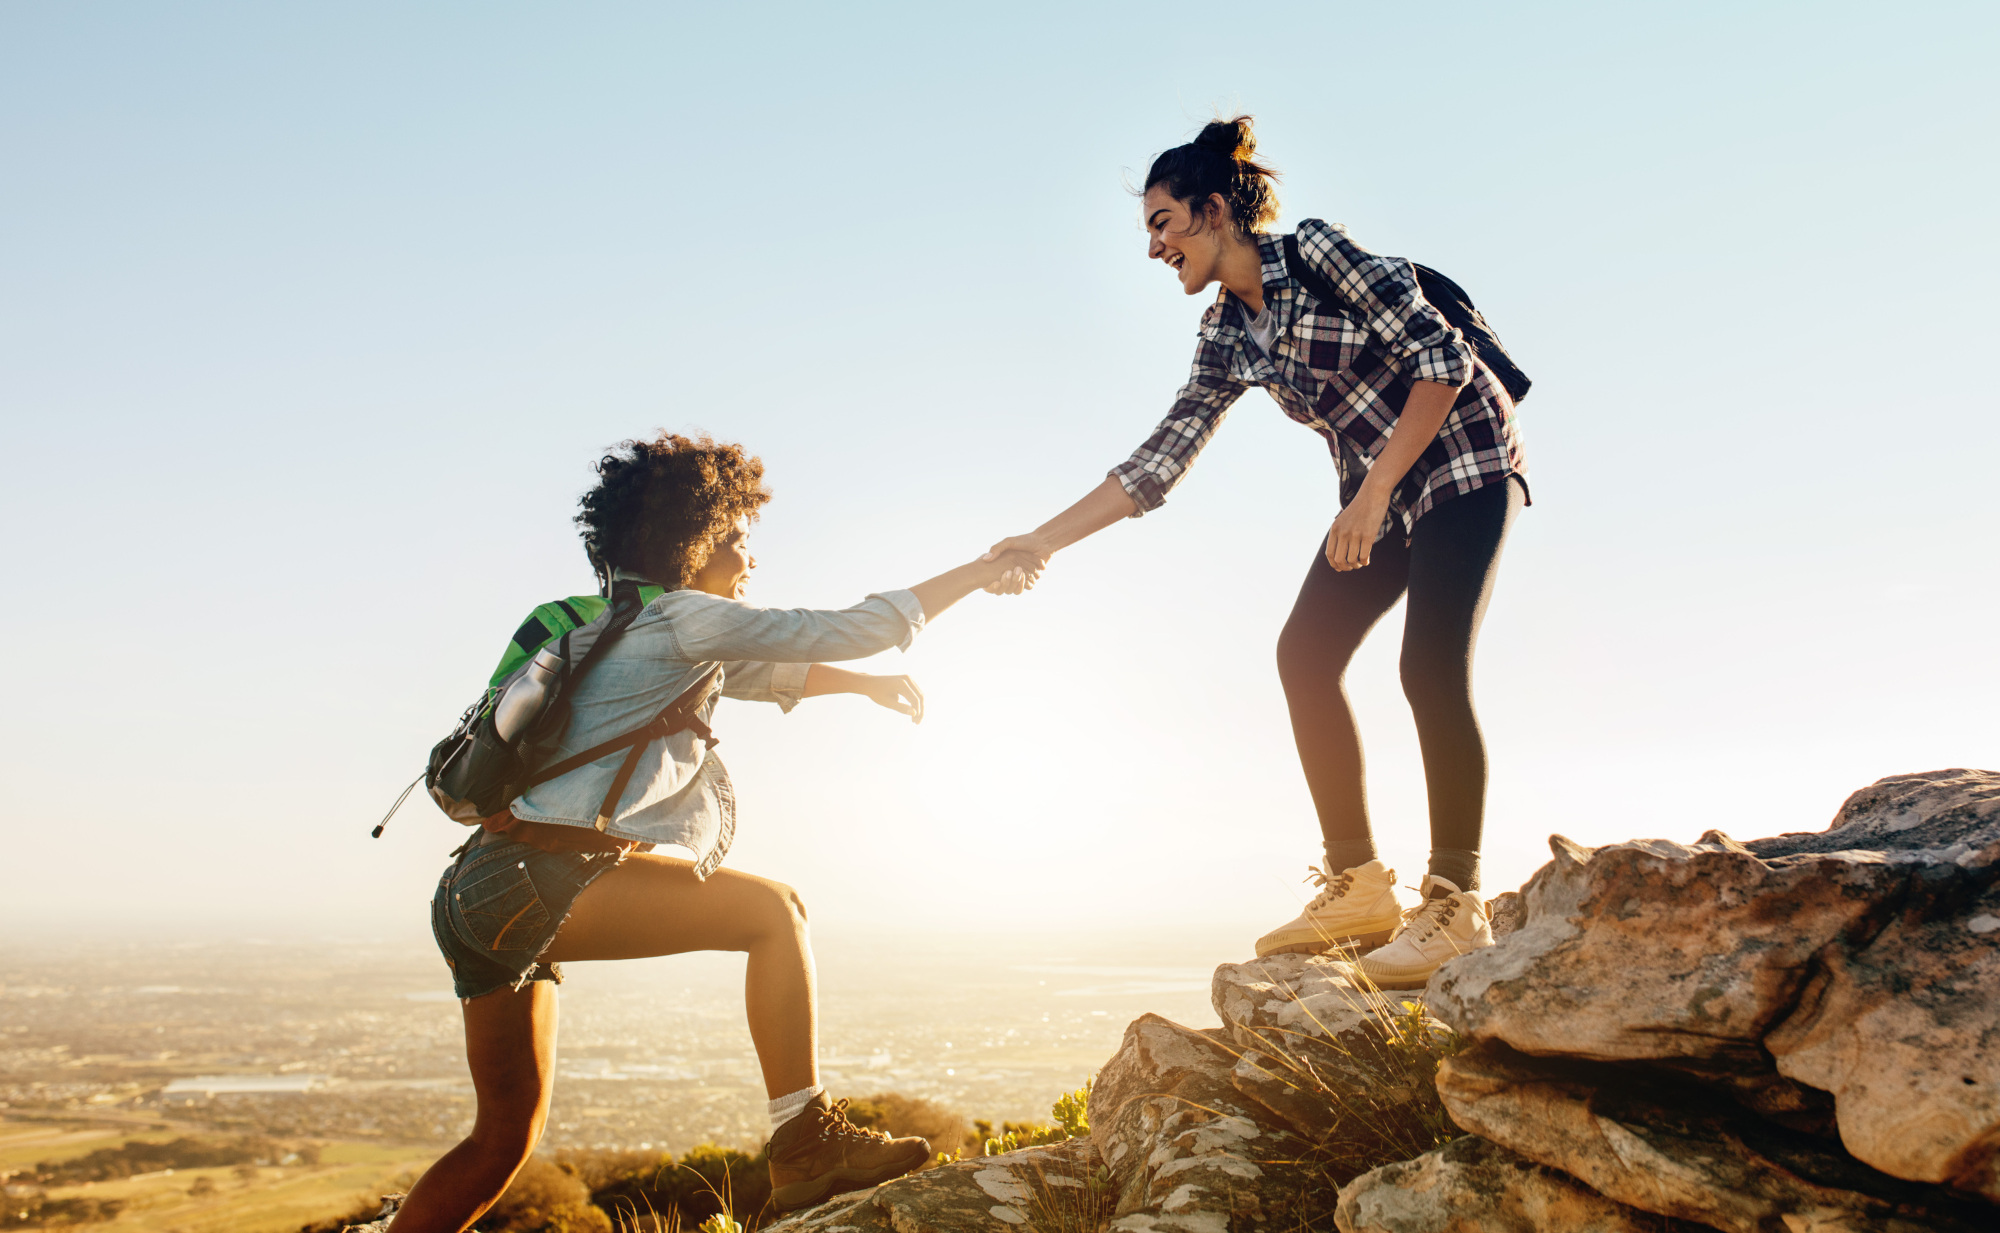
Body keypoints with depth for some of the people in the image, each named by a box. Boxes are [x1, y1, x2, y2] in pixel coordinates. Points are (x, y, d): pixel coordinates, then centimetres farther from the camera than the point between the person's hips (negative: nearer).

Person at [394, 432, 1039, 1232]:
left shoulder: (633, 628, 21)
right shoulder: (683, 618, -7)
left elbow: (761, 672, 35)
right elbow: (852, 630, -7)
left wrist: (863, 684, 37)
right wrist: (976, 574, 1)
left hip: (485, 896, 10)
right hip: (539, 878, -10)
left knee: (506, 1141, 18)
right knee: (771, 909, -12)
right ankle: (806, 1145, -14)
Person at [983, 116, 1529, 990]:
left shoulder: (1316, 252, -16)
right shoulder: (1226, 339, 4)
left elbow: (1442, 357, -19)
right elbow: (1157, 463, 1)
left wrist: (1373, 495, -24)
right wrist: (1043, 540, -5)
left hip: (1460, 461, -7)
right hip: (1377, 492, 7)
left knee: (1431, 669, -19)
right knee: (1305, 655, -4)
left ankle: (1456, 905, -9)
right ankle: (1359, 888, 2)